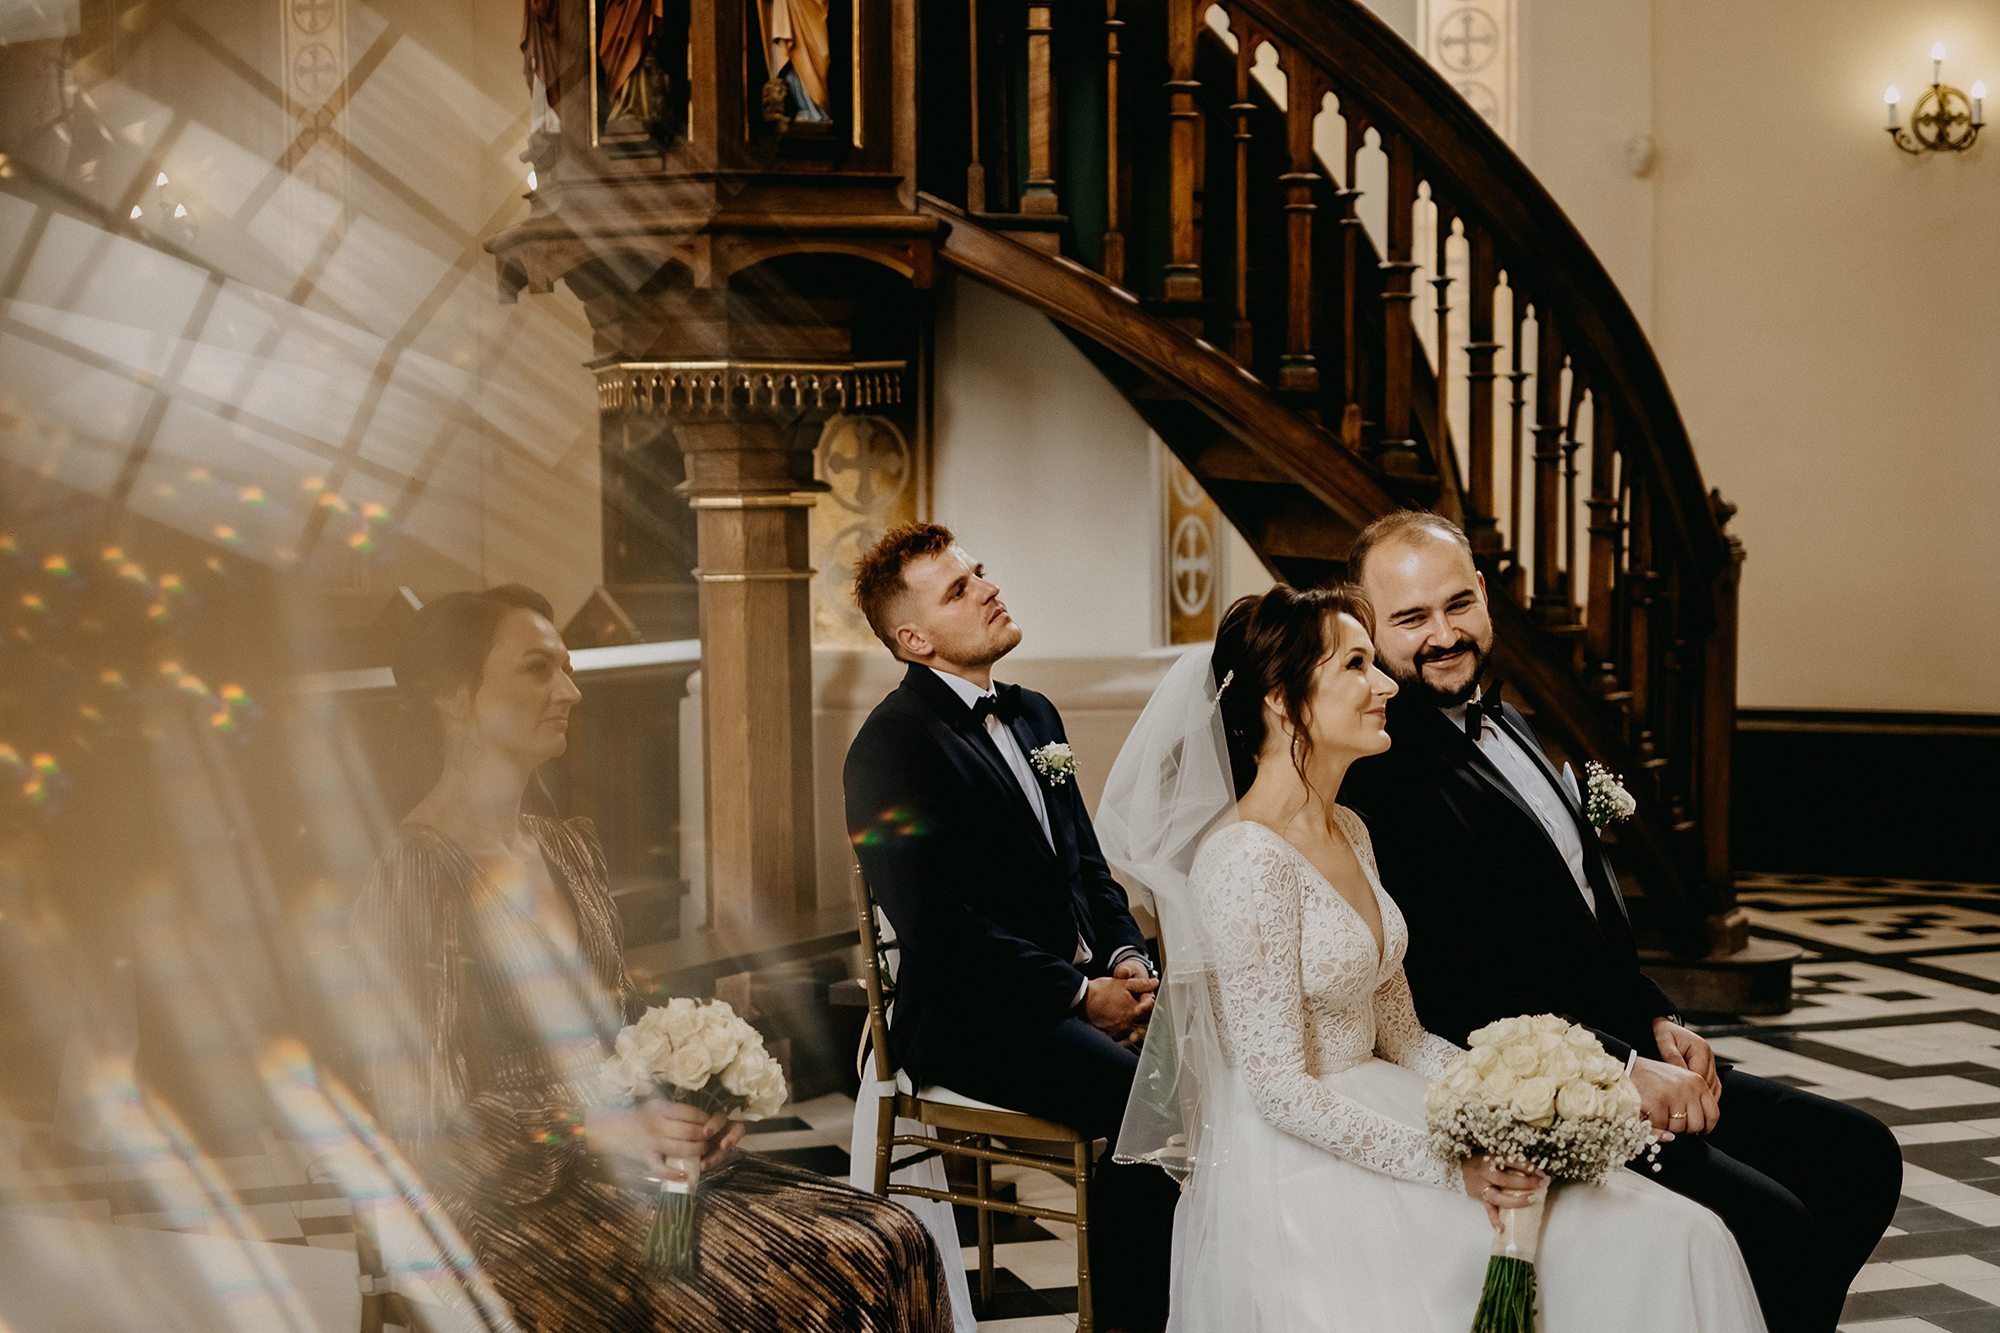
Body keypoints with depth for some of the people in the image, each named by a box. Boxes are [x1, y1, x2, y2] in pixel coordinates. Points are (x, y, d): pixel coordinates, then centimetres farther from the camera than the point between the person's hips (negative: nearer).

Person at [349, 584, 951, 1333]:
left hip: (629, 1166, 8)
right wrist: (601, 1129, -19)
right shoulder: (410, 878, -10)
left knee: (890, 1246, -9)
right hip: (508, 1207, -7)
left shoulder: (569, 851, 15)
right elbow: (417, 1117, -13)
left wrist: (688, 1111, -1)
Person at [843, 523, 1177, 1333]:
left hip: (1084, 985, 8)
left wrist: (1125, 956, 1)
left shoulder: (1032, 716, 16)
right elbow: (937, 922, -17)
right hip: (973, 1022, -8)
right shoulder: (893, 745, -10)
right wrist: (1079, 993, -16)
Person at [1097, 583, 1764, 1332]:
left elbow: (1399, 1032, 13)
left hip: (1376, 1122, 8)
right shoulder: (1246, 859, -18)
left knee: (1671, 1240, -8)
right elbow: (1281, 1089, -19)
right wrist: (1451, 1168, -19)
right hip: (1301, 1181, -8)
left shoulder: (1348, 833, 11)